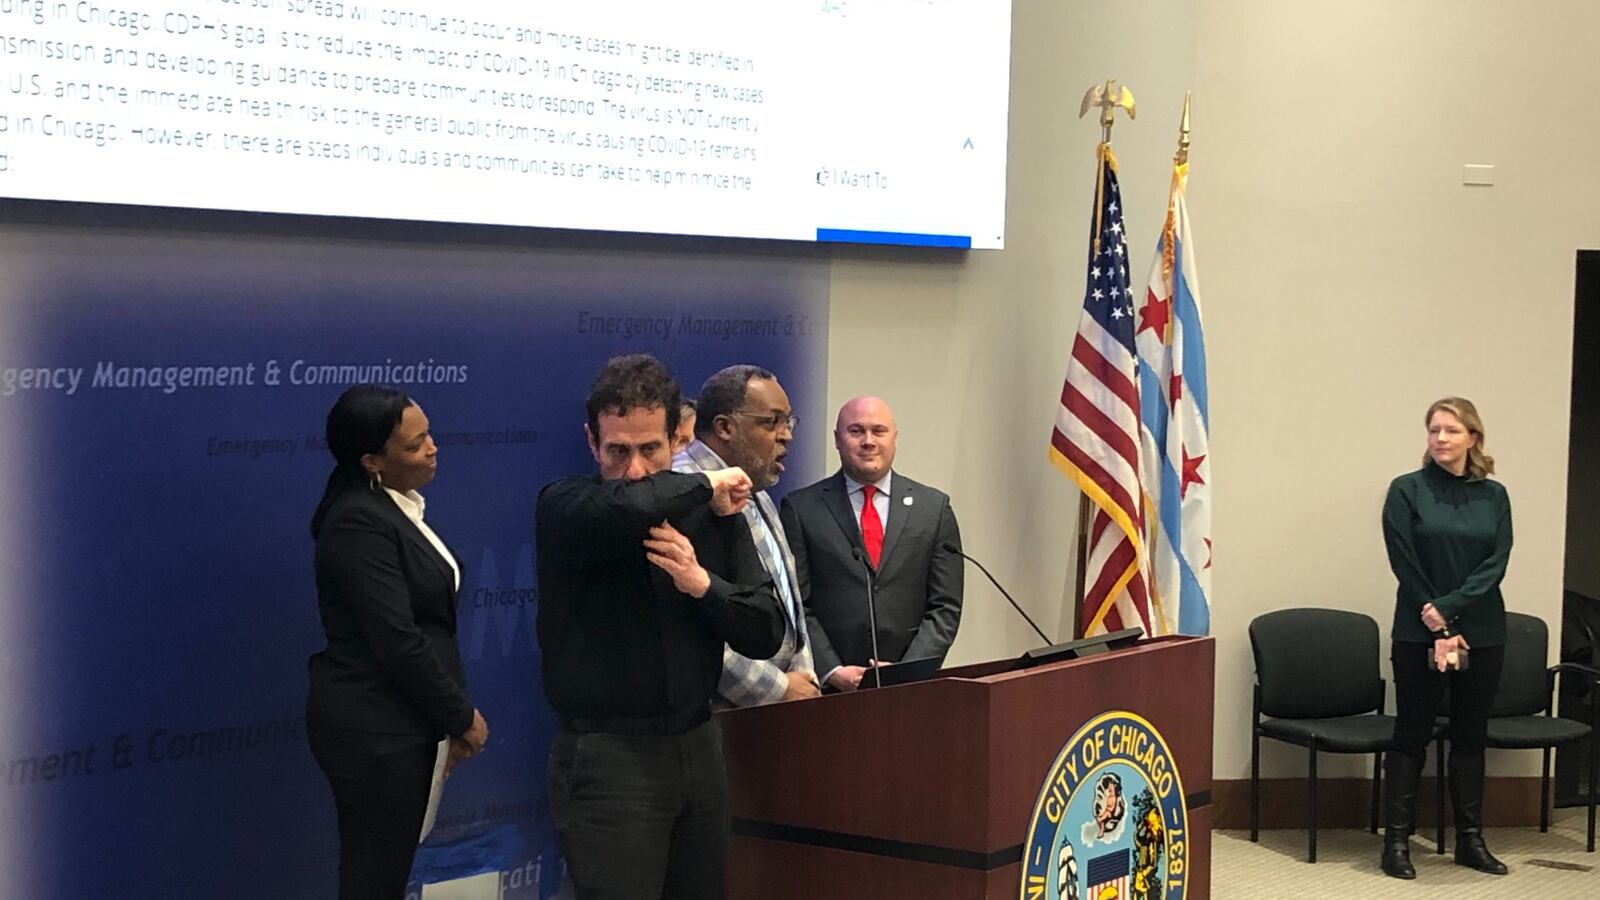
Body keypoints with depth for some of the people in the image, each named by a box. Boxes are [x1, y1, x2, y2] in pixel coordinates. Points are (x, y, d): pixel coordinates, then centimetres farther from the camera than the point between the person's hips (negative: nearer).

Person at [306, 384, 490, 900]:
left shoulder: (396, 507, 9)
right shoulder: (360, 523, -20)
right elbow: (397, 641, -22)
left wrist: (454, 714, 8)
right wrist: (462, 716, -12)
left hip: (401, 726, 9)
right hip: (373, 734, -9)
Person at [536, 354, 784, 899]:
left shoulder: (714, 515, 6)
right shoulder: (564, 509, -8)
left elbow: (766, 635, 4)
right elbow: (628, 507, -32)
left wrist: (702, 583, -14)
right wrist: (705, 485, -13)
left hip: (698, 747, 5)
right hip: (606, 756, -5)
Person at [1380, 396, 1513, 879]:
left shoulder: (1493, 496, 6)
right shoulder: (1407, 491, -3)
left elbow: (1495, 564, -3)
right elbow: (1405, 566, -8)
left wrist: (1448, 608, -16)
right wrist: (1438, 629, -13)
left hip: (1481, 634, 3)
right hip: (1419, 634, -3)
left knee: (1470, 737, 10)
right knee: (1411, 735, 1)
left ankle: (1470, 839, 18)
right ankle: (1397, 840, 4)